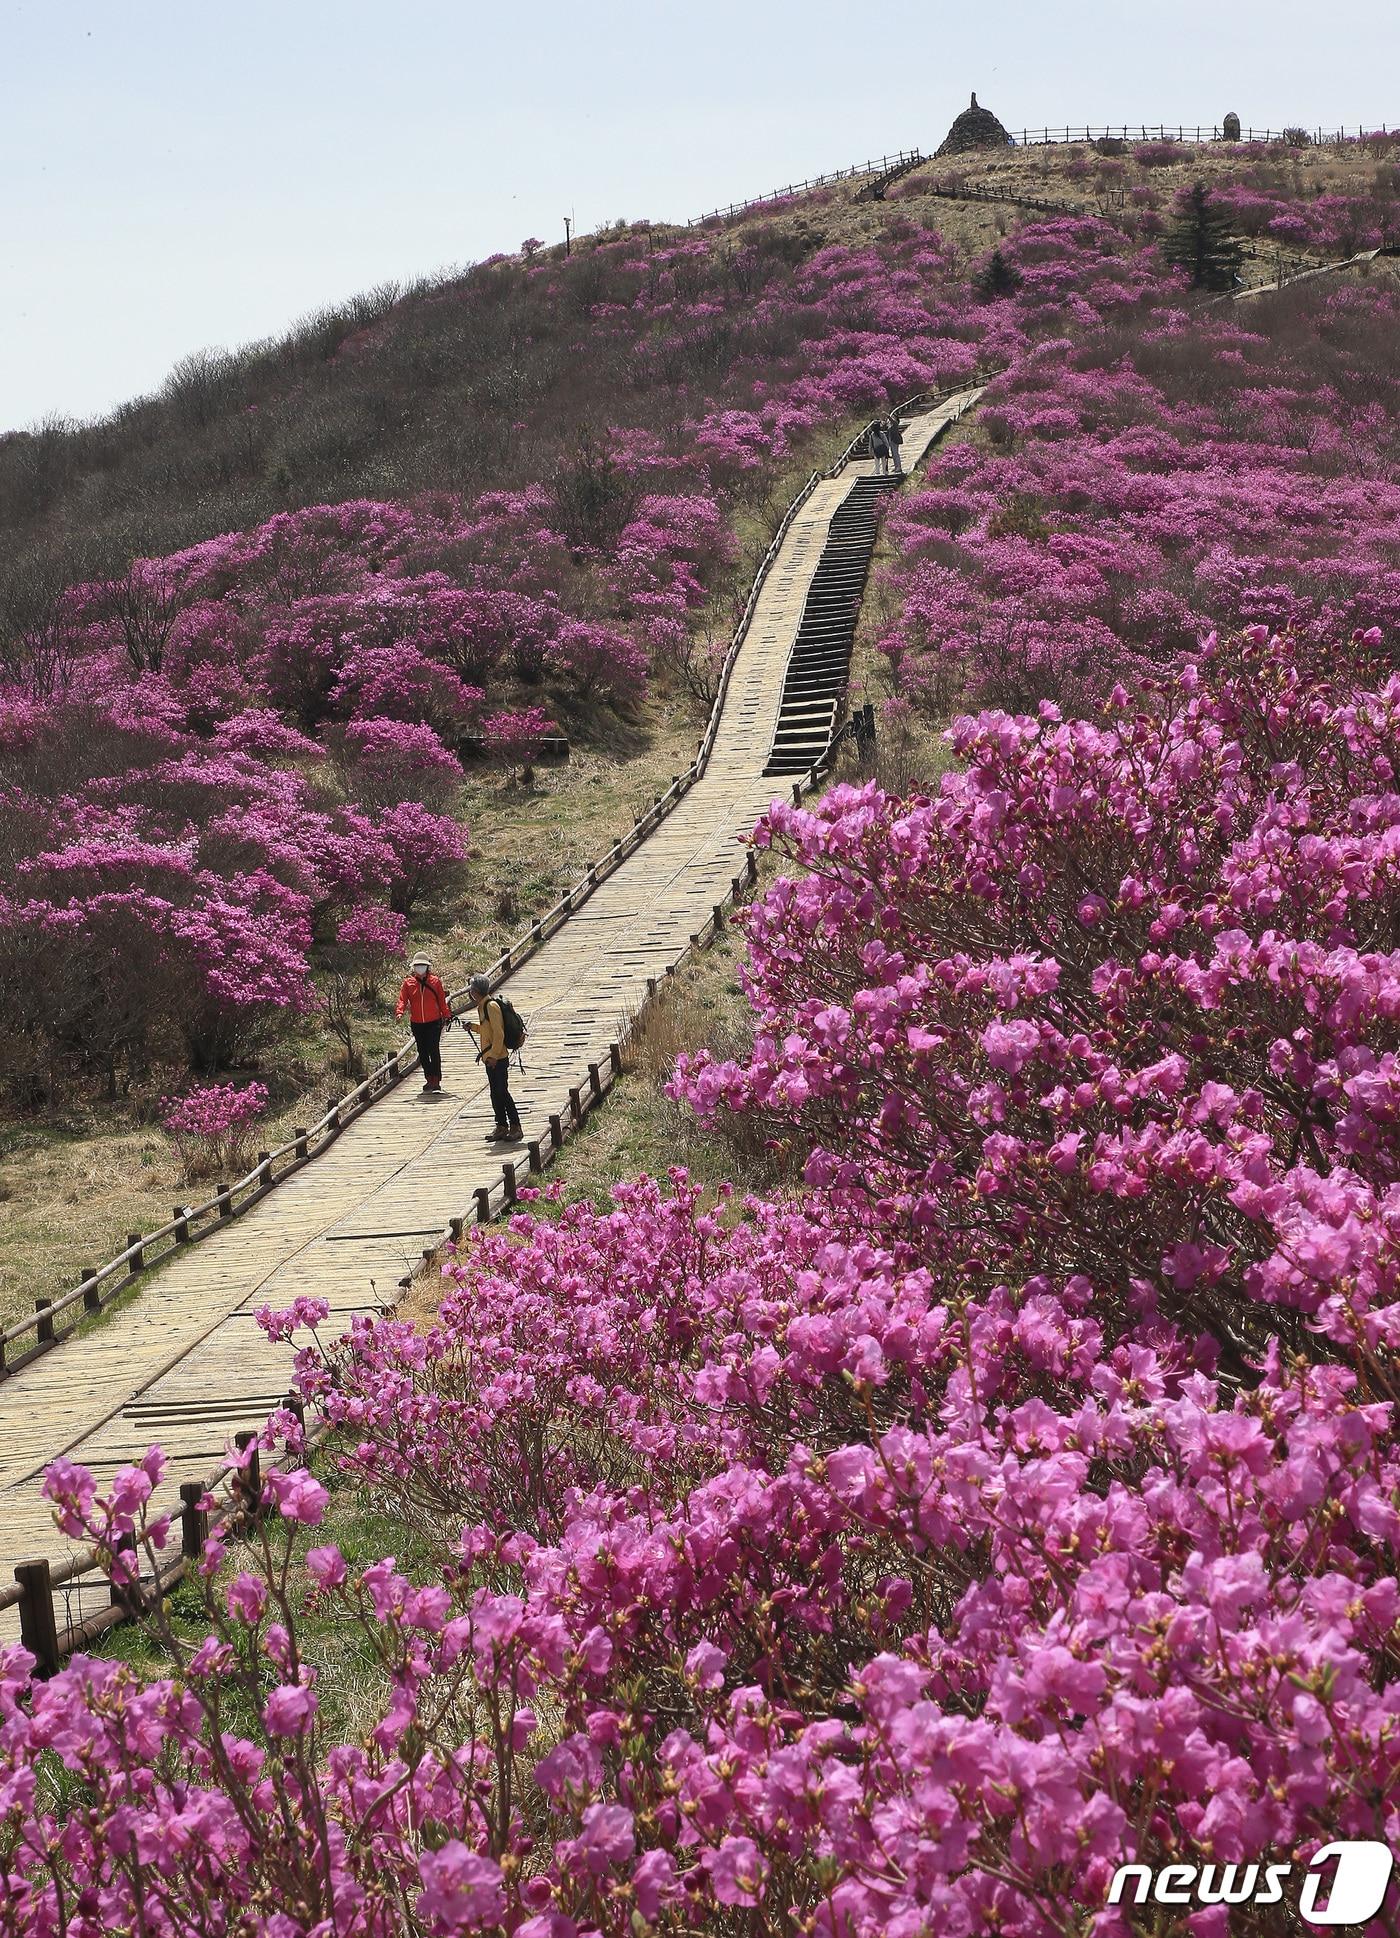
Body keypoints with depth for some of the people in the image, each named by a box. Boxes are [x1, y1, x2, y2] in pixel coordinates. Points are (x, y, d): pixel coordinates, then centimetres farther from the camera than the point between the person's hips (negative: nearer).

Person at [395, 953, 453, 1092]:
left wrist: (447, 1015, -4)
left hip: (434, 1023, -3)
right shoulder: (408, 983, 3)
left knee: (434, 1051, -10)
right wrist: (399, 1012, -23)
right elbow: (402, 999, -4)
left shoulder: (435, 981, 0)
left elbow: (442, 1001, 2)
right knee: (422, 1052, 11)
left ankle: (436, 1080, -7)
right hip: (417, 1024, 3)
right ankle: (429, 1079, 22)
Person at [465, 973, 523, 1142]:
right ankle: (502, 1127, 17)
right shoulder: (483, 1006, 13)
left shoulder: (491, 1006, -17)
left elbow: (498, 1034, -20)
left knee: (502, 1093, -7)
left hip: (498, 1059, -10)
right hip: (490, 1059, 10)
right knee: (496, 1094, 12)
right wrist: (472, 1026, 16)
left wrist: (493, 1056, -21)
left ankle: (515, 1127, -1)